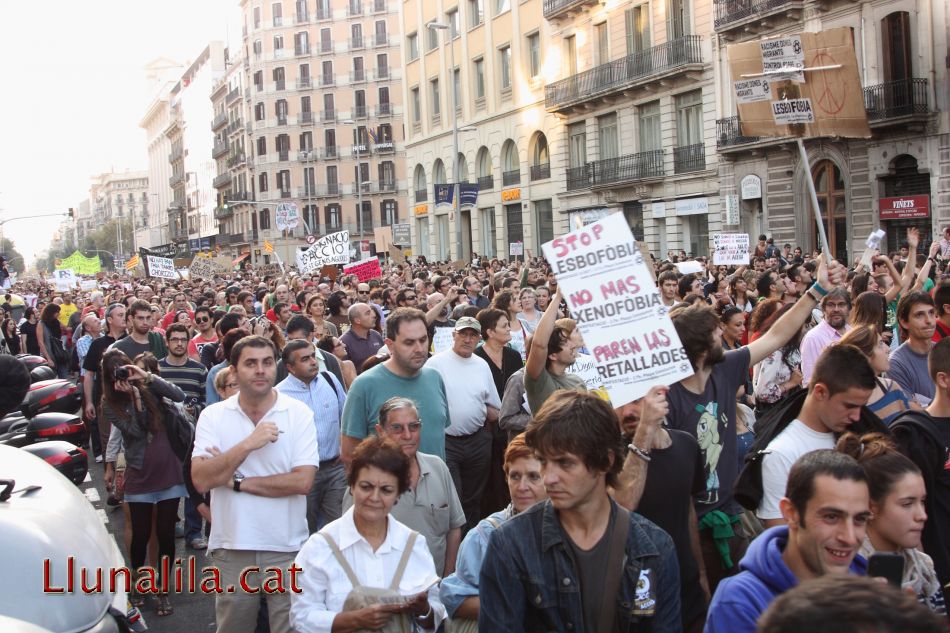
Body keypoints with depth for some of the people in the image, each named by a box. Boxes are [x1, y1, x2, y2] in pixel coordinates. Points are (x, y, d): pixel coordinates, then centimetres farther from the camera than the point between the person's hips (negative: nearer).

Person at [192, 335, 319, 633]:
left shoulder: (299, 414, -6)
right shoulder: (213, 416, -1)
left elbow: (303, 481, -15)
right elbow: (201, 480, -12)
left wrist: (236, 480, -14)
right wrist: (248, 444, -21)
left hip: (287, 548, -2)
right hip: (231, 548, 2)